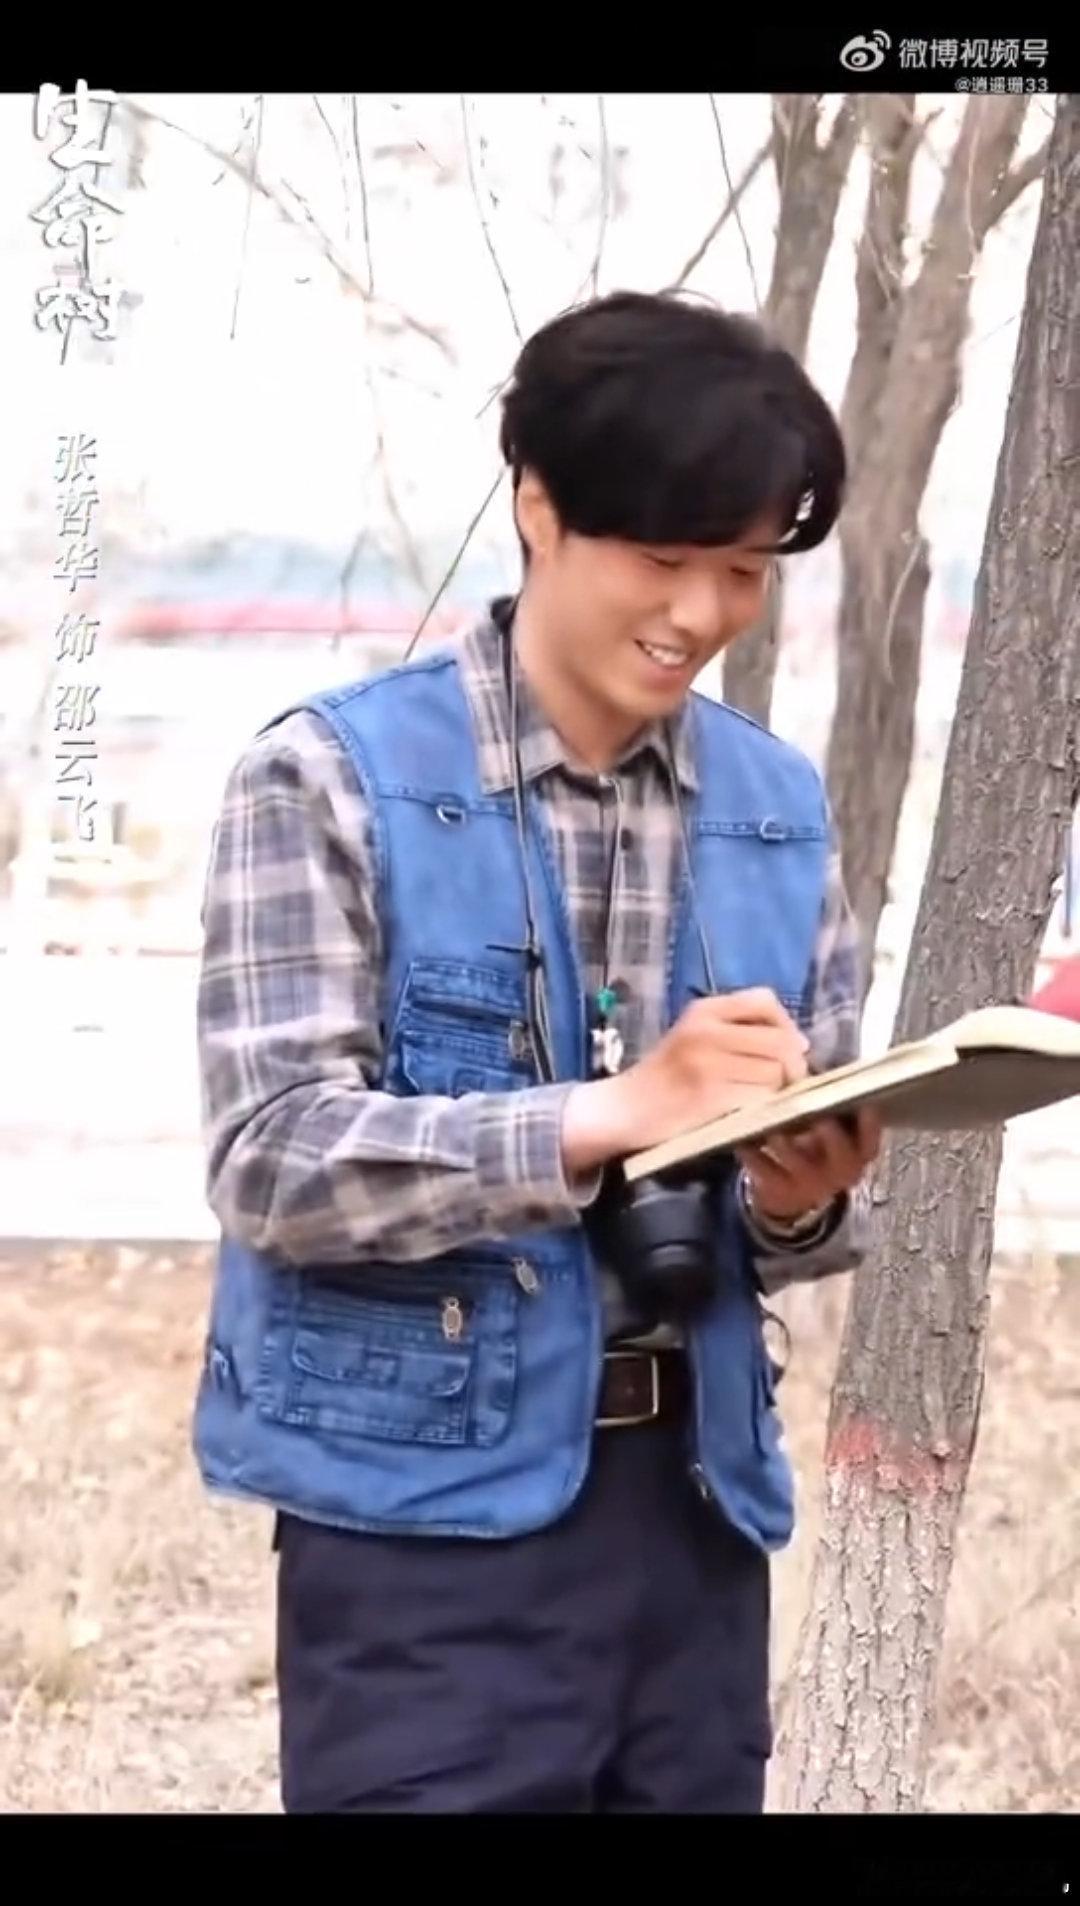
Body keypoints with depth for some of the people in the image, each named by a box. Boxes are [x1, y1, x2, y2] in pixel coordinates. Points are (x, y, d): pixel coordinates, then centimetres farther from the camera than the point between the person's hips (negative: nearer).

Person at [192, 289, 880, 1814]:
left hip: (695, 1499, 5)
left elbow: (807, 1197, 11)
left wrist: (806, 1199, -13)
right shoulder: (333, 778, -6)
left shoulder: (780, 810, 9)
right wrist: (618, 1113, -24)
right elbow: (272, 1161, -15)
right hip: (434, 1509, -5)